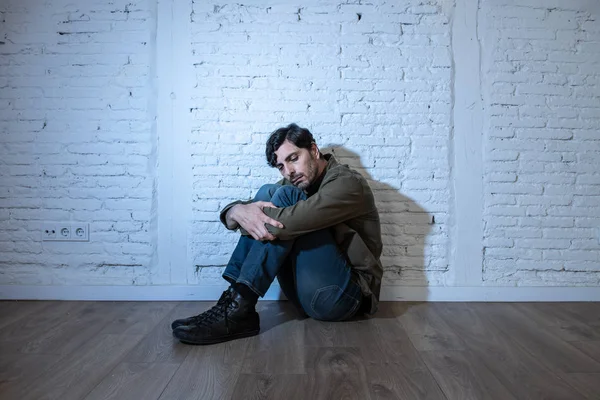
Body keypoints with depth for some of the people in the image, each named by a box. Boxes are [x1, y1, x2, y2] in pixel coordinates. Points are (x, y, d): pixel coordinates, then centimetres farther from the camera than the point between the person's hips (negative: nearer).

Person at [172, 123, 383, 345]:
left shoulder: (348, 182, -10)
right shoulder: (293, 184, 12)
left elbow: (295, 219, -29)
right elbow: (232, 214, 3)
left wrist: (242, 214, -14)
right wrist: (238, 211, -22)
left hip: (339, 295, -7)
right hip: (303, 291, 7)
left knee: (286, 196, -20)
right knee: (268, 192, -6)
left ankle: (239, 308, -25)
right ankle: (237, 299, -16)